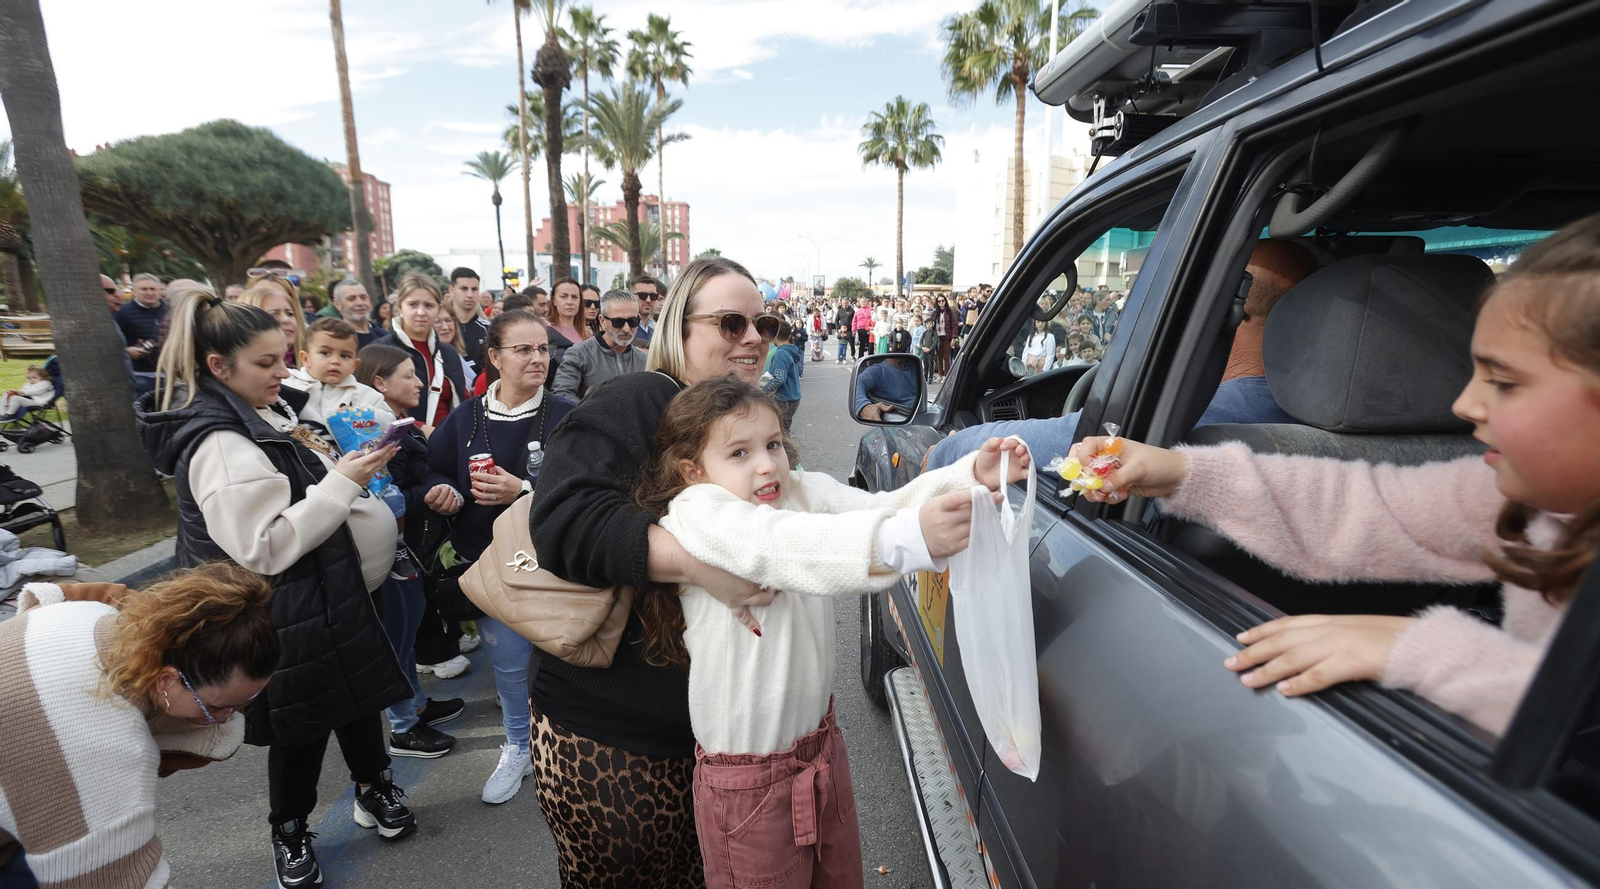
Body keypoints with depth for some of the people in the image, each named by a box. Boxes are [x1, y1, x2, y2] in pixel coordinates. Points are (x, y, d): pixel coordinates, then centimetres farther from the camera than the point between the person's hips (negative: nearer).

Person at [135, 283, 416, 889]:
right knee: (304, 725, 11)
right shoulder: (217, 444, -24)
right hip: (289, 617, -8)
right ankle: (289, 833, 36)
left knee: (358, 694, 20)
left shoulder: (263, 415, 5)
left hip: (328, 596, 9)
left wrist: (315, 458, 2)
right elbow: (263, 547, -28)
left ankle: (373, 790, 42)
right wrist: (342, 482, -28)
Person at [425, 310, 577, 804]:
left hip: (551, 560, -2)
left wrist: (523, 492, -28)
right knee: (509, 662, 15)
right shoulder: (464, 419, 0)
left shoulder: (566, 416, -12)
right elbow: (432, 473, 8)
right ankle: (517, 749, 38)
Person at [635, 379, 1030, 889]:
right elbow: (780, 547, -39)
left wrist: (973, 477, -32)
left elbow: (882, 507, -15)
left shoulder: (805, 491, -2)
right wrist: (905, 541, -52)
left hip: (821, 744, 6)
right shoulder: (695, 512, -21)